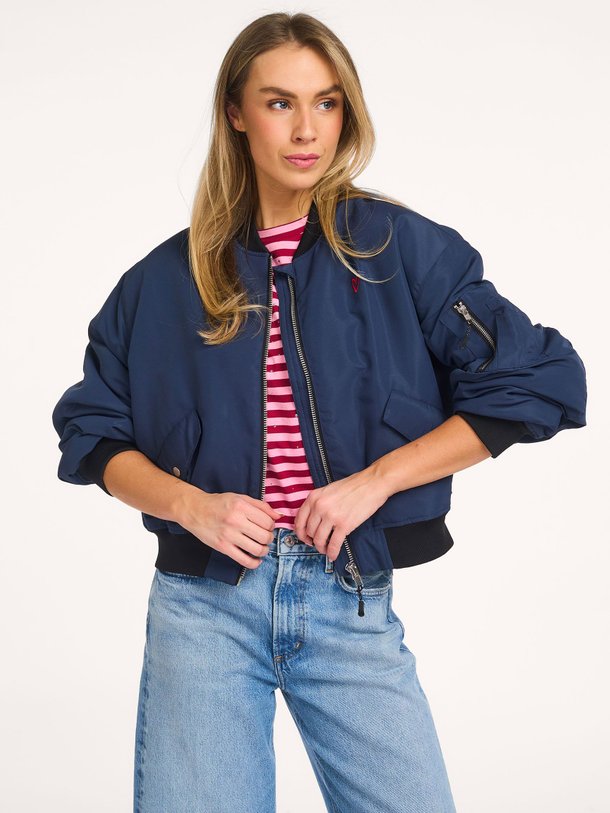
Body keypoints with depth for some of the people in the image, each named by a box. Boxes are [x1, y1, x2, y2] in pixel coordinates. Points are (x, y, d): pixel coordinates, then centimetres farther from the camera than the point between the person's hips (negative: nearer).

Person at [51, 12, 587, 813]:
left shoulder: (400, 248, 0)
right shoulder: (166, 278, 6)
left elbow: (545, 382, -4)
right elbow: (91, 433, 12)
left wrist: (374, 480, -9)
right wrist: (189, 504, -8)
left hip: (352, 604, 0)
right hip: (203, 602, 1)